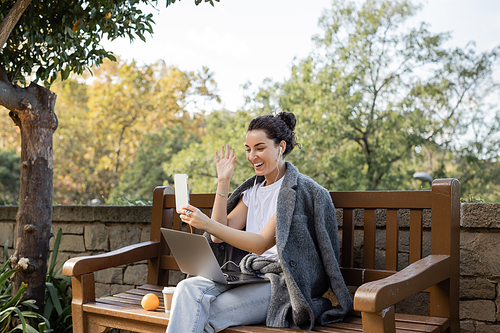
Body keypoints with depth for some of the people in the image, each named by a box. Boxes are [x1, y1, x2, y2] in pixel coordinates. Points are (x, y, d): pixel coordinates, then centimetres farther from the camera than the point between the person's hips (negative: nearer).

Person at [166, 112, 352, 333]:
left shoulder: (298, 190, -10)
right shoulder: (253, 189, 14)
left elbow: (262, 244, -18)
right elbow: (219, 237, 7)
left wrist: (208, 224, -27)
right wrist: (223, 182, 4)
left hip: (283, 282, -7)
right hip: (250, 272, 7)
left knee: (205, 313, -26)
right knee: (188, 288, -21)